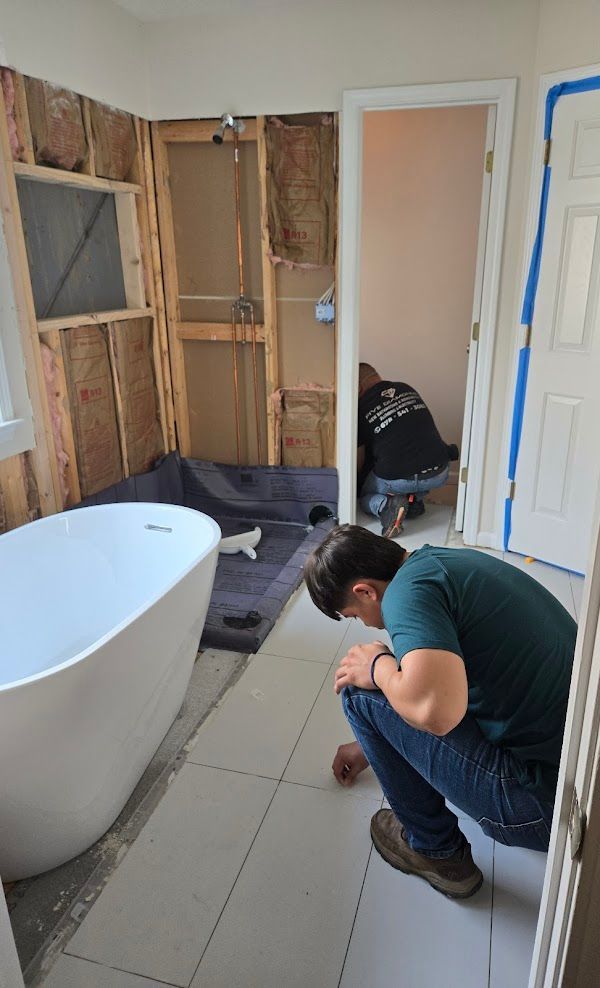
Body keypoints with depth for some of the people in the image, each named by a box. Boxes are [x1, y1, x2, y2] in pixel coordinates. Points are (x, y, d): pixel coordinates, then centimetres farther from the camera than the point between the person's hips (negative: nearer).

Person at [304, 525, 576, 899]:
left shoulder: (407, 589, -18)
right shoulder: (446, 559, 11)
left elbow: (434, 710, -34)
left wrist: (378, 666, -12)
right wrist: (371, 745, 37)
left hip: (544, 801, -9)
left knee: (363, 691, -3)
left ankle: (438, 850, 15)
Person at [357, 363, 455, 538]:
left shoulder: (362, 408, -1)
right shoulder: (407, 389, 13)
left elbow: (359, 459, 9)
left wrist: (357, 484, 30)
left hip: (396, 480, -4)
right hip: (439, 475, 4)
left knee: (365, 497, 27)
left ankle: (387, 505, -6)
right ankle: (416, 498, 14)